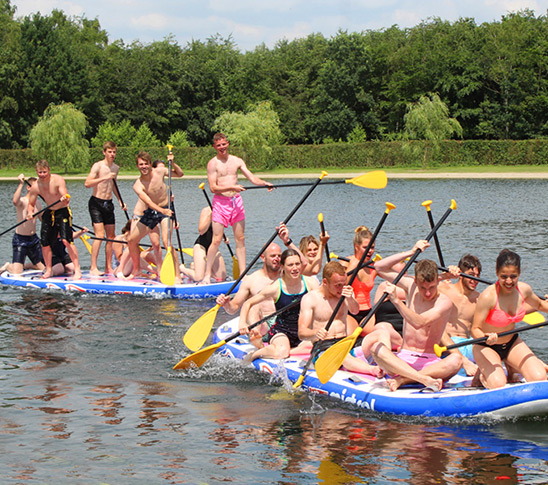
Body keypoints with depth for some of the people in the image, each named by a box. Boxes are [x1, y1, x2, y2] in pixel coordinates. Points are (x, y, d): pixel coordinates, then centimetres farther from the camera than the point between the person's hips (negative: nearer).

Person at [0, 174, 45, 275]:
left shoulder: (37, 203, 9)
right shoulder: (22, 201, -13)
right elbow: (15, 201, -39)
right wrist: (21, 184, -40)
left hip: (34, 239, 7)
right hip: (20, 240, -7)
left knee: (43, 268, 8)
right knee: (16, 273, -15)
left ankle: (23, 266, 32)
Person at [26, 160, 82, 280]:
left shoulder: (58, 180, -19)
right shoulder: (35, 187, -4)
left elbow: (65, 197, -28)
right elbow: (31, 204, 6)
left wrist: (65, 199, -52)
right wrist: (30, 212, -16)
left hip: (63, 212, -5)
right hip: (49, 214, 5)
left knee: (66, 240, -20)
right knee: (45, 243, 2)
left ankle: (77, 270, -17)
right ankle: (48, 270, 21)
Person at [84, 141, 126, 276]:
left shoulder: (116, 168, 10)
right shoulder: (98, 166, -12)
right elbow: (87, 183, -24)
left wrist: (120, 200, 16)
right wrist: (105, 178, -31)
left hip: (108, 204, 7)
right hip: (96, 203, -7)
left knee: (111, 236, 6)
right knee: (100, 235, -16)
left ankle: (108, 267, 14)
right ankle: (93, 268, -15)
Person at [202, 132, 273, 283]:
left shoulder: (237, 161, 10)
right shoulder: (213, 163, -4)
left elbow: (252, 177, 5)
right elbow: (213, 187, -10)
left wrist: (264, 183, -14)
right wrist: (232, 187, -21)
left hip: (236, 200, 5)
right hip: (220, 202, -5)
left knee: (240, 238, 6)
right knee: (217, 240, -7)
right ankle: (207, 275, 0)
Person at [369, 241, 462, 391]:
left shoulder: (444, 302, -7)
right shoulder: (411, 287, 8)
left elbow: (419, 323, -23)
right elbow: (379, 267, 9)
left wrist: (396, 300, -29)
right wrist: (411, 253, 2)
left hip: (429, 362, -3)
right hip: (403, 359, 3)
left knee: (456, 360, -34)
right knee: (376, 347, -29)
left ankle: (401, 380, -39)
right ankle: (425, 380, -44)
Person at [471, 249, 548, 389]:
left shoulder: (524, 289, -10)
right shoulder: (488, 296, -28)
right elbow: (475, 330, -25)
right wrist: (487, 337, -45)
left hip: (512, 343, 5)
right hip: (487, 347, -5)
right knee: (498, 384, -29)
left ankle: (511, 369, 15)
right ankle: (482, 373, 6)